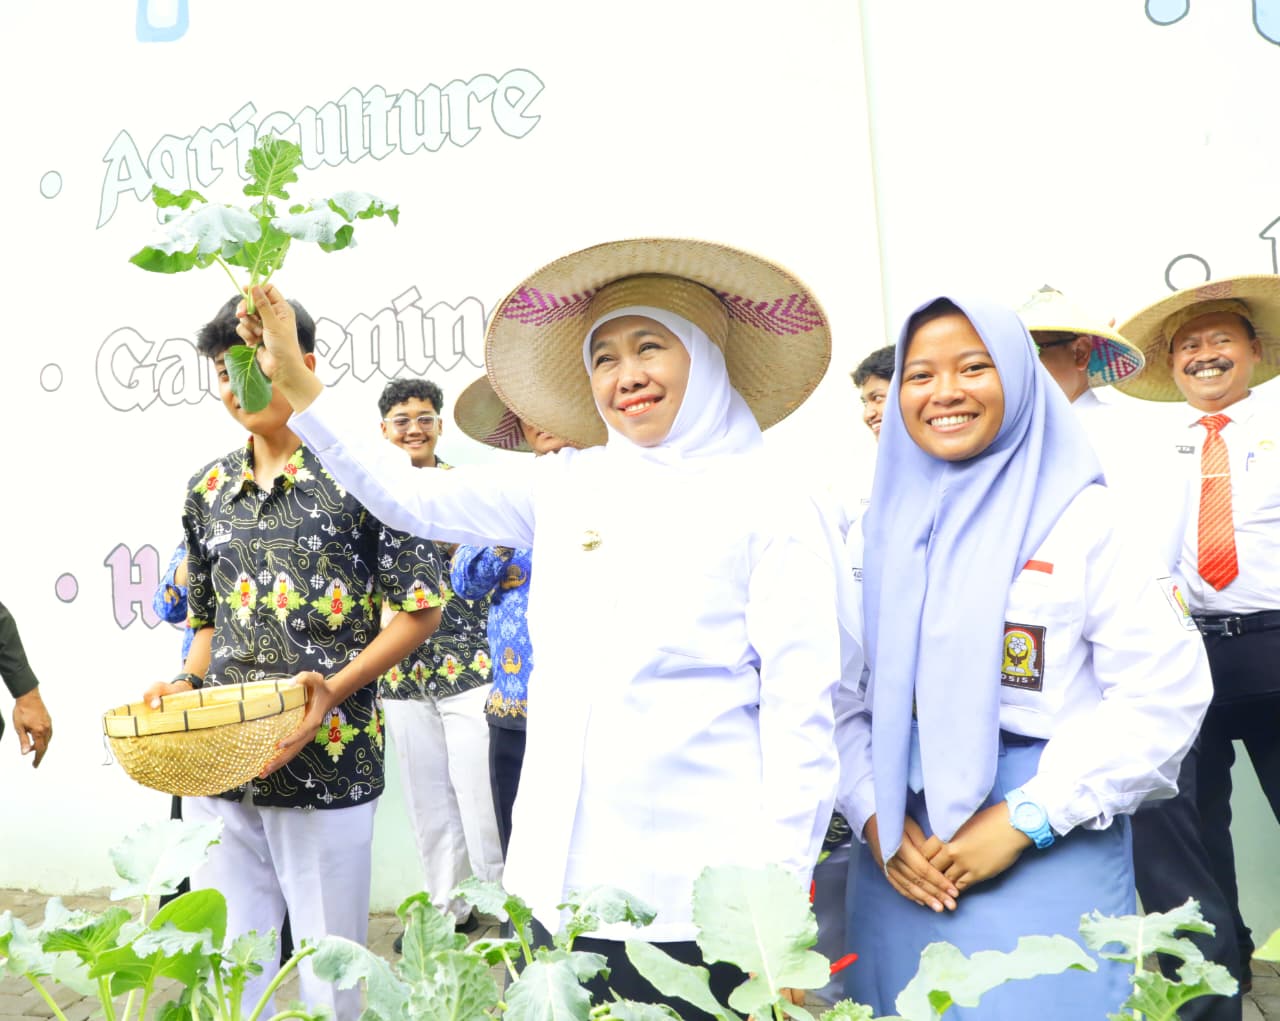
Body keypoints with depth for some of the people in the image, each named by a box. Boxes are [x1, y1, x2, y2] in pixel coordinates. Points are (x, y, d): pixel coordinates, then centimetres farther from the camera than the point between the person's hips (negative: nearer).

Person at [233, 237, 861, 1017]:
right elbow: (409, 498, 13)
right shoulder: (566, 485, 8)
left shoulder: (769, 501, -5)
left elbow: (800, 707, -7)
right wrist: (294, 381, 9)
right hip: (565, 875, 5)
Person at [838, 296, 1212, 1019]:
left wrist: (1025, 818, -13)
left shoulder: (1079, 517, -5)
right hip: (899, 861, 4)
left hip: (1050, 862, -3)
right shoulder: (884, 526, 6)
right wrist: (873, 815, -7)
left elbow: (1166, 692, -10)